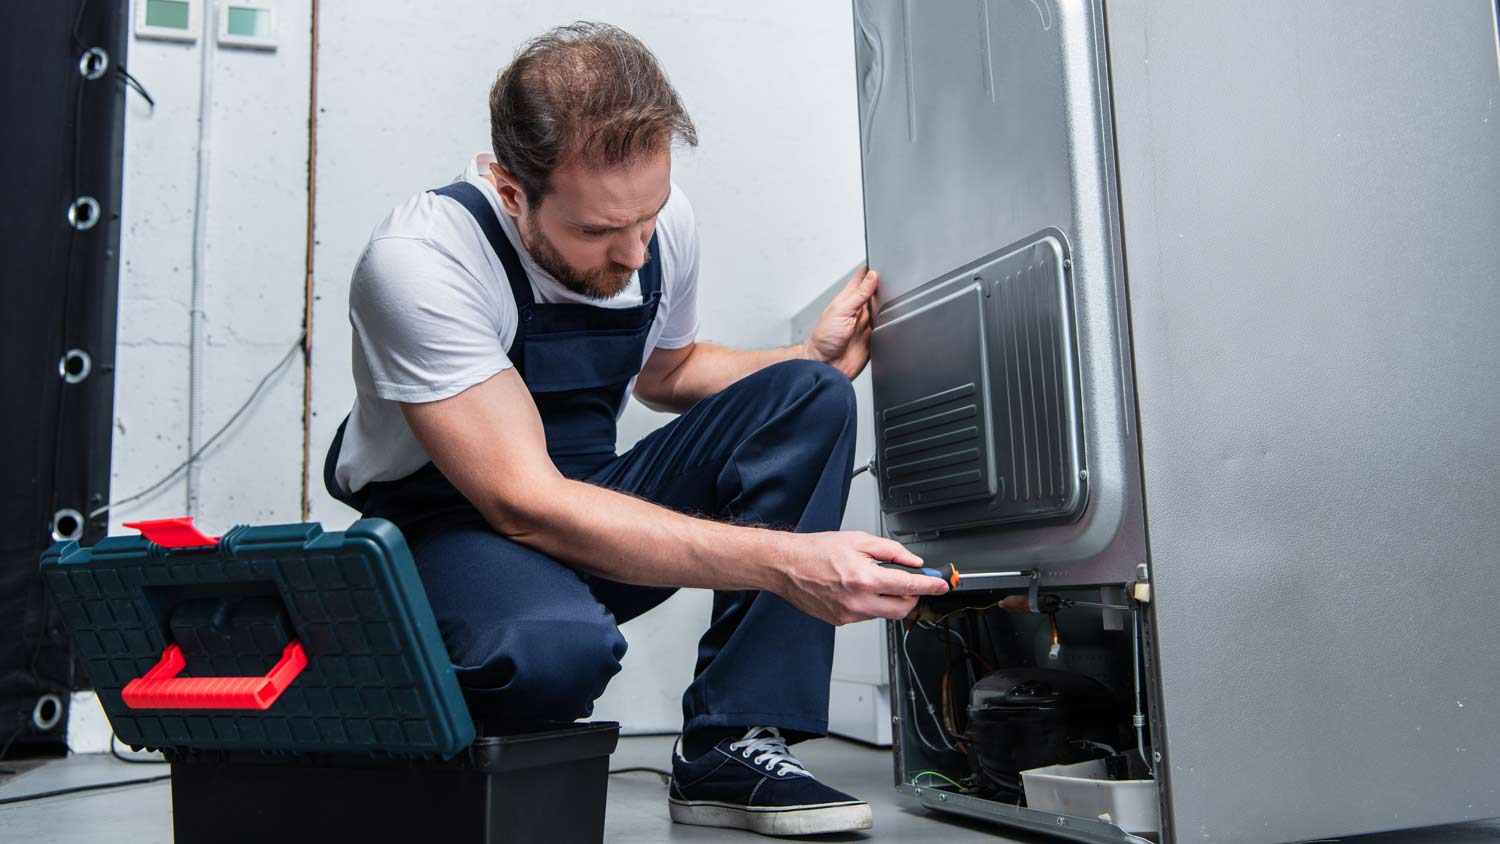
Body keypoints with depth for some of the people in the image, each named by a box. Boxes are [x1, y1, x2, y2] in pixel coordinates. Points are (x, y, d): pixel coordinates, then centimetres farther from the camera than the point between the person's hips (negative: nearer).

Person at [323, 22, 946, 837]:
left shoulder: (660, 224, -6)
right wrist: (784, 561, -37)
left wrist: (814, 356, -3)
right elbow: (527, 506, -31)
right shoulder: (419, 260, -26)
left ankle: (730, 747, -17)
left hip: (585, 507, 6)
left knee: (809, 398, -13)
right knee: (558, 645, -41)